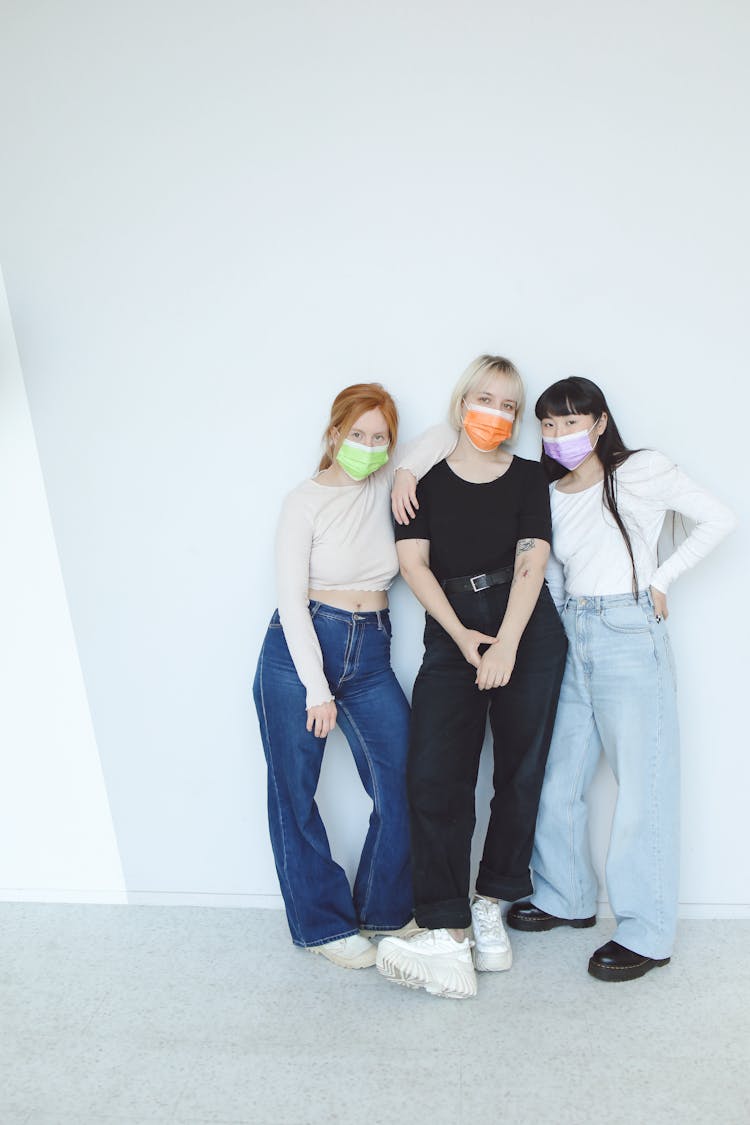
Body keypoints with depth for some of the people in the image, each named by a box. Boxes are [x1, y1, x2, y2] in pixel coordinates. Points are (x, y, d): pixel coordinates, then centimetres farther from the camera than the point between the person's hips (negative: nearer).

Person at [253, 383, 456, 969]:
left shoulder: (385, 486, 5)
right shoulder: (306, 500, -6)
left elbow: (448, 432, 7)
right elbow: (292, 599, -10)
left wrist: (408, 472, -9)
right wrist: (317, 688, -14)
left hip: (371, 655, 4)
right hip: (300, 651, -3)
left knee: (402, 787, 0)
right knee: (295, 793, 6)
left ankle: (386, 912, 23)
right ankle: (326, 924, 25)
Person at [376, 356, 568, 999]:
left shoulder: (529, 477, 8)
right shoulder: (427, 479, 8)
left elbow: (531, 561, -3)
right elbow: (413, 562, 0)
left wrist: (505, 645, -14)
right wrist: (463, 637, -10)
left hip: (528, 633, 1)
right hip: (450, 637, 0)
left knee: (520, 773, 4)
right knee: (435, 778, -10)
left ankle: (492, 906, 21)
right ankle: (448, 943, -8)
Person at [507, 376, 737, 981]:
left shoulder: (638, 472, -1)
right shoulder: (549, 496, 14)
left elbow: (719, 519, 0)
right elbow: (552, 578, 14)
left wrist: (659, 580, -3)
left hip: (628, 632, -6)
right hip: (570, 638, 6)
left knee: (641, 786, -1)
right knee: (558, 778, 11)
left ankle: (646, 934, 11)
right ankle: (567, 898, 30)